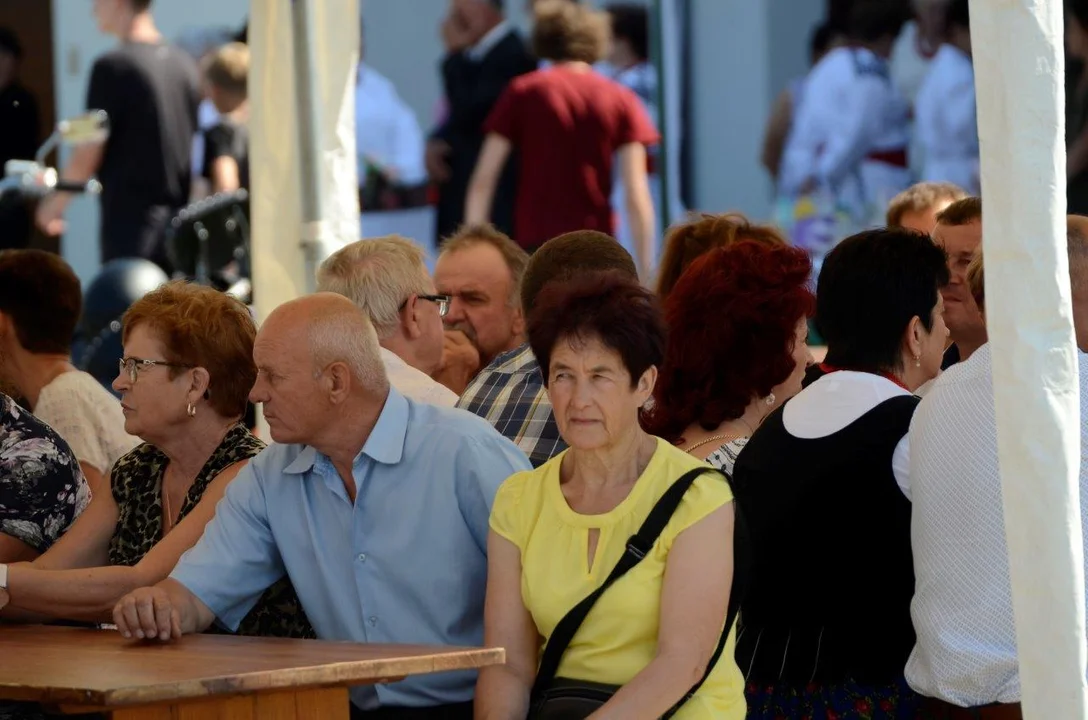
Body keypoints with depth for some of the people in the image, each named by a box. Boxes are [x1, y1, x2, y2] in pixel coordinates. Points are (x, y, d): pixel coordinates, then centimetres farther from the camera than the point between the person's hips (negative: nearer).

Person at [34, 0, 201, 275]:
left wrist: (54, 203, 4)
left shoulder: (114, 67, -13)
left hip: (131, 222, -7)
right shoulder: (185, 65, 8)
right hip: (179, 223, 7)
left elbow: (87, 156, -11)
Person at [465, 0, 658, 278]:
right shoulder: (621, 100, 5)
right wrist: (645, 273, -2)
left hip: (534, 246, -1)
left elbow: (483, 181, 1)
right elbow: (636, 195, -2)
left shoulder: (522, 93, 5)